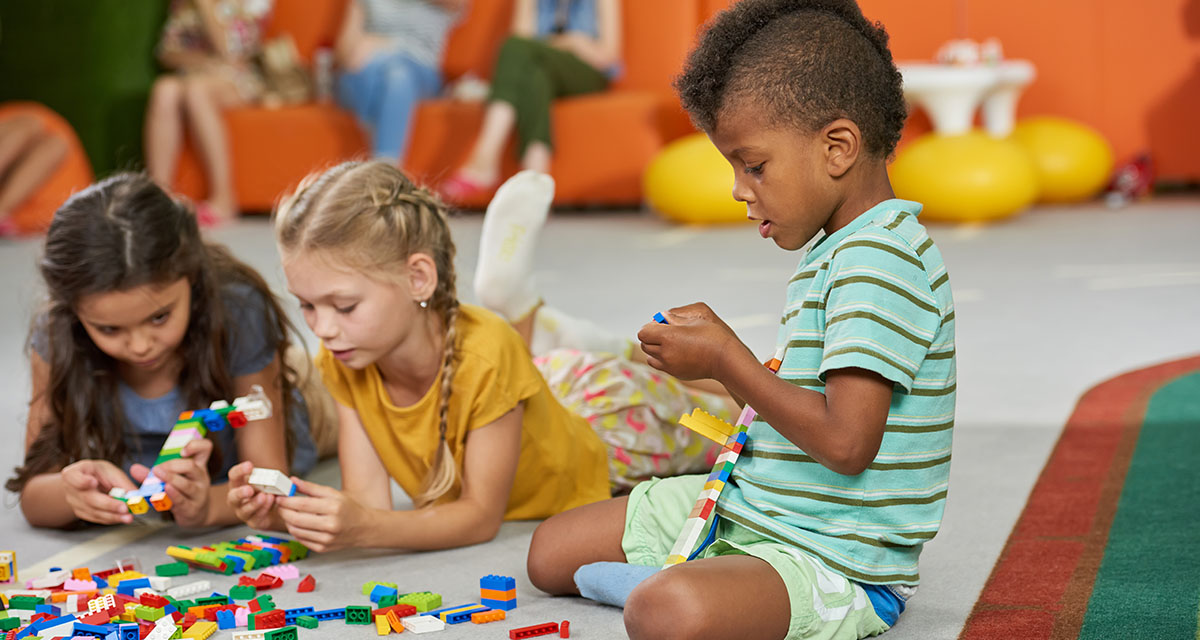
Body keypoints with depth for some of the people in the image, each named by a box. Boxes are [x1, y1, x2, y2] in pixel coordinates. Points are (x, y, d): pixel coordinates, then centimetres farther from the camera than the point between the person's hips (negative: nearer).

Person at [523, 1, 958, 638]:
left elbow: (846, 442, -29)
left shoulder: (880, 261, -21)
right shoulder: (830, 250, 12)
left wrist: (726, 361, -17)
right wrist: (717, 352, 2)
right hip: (745, 505, 10)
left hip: (835, 559, -10)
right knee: (550, 551, 14)